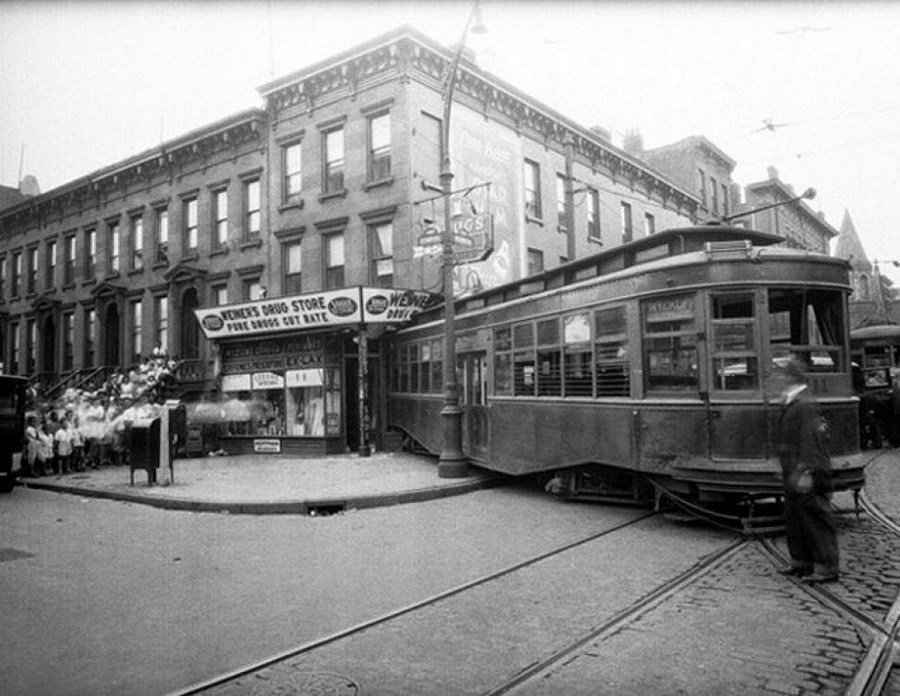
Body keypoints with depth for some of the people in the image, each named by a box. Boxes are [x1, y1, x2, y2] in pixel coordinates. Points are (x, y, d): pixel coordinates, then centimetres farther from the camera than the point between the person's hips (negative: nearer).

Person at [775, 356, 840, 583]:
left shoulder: (805, 405, -18)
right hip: (794, 473, 10)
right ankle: (801, 561, 28)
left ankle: (826, 568, 7)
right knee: (795, 517, 17)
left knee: (815, 519, -2)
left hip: (805, 473, -10)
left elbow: (810, 440, -23)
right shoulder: (791, 403, 13)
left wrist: (806, 472, -24)